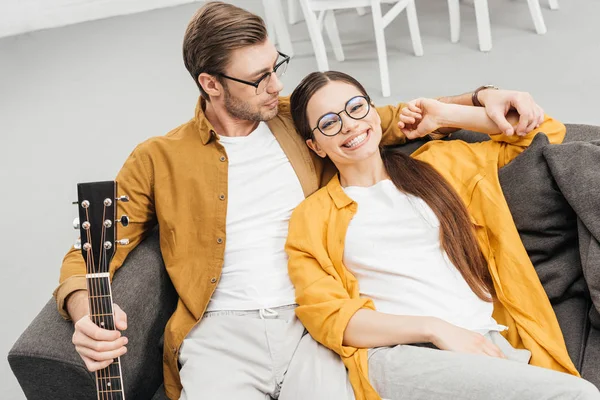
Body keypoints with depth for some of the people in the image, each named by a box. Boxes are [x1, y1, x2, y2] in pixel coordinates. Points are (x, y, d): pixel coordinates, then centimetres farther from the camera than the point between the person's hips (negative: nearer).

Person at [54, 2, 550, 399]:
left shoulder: (300, 120, 13)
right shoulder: (157, 160, 6)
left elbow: (395, 120, 22)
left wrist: (482, 97, 9)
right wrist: (85, 313, -14)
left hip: (315, 324, 2)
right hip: (222, 333, -1)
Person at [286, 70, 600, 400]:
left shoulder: (437, 163, 19)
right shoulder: (311, 217, 11)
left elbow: (545, 131, 26)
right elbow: (328, 316, -1)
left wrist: (444, 116, 18)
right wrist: (433, 328, -13)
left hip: (488, 342, 4)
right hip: (399, 355, -4)